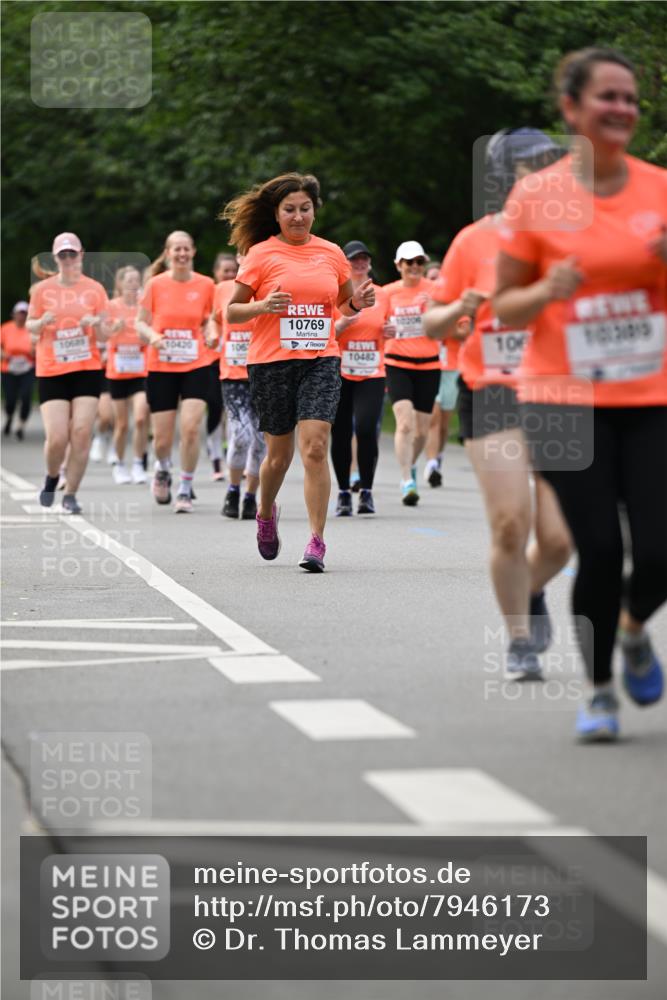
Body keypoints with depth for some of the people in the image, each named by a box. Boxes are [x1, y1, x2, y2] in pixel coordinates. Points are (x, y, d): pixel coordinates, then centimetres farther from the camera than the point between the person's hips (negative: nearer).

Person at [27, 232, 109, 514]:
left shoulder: (94, 289, 4)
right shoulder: (42, 290, 2)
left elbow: (105, 335, 8)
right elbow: (30, 327, 10)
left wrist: (96, 324, -15)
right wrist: (42, 322, -12)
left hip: (87, 370, 1)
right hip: (51, 372, -1)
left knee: (81, 432, -10)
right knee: (57, 438, -10)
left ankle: (70, 495, 2)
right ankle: (52, 477, 23)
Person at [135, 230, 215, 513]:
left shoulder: (205, 285, 1)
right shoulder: (155, 285, -2)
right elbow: (140, 323, 4)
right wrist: (152, 336, -16)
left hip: (196, 366, 0)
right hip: (160, 367, 0)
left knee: (190, 428, -16)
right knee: (163, 438, 3)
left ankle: (185, 489, -1)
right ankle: (162, 469, 38)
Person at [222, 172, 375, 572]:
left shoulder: (332, 253, 8)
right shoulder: (261, 254, -1)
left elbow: (343, 305, 22)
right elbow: (232, 311, 2)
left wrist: (358, 302, 0)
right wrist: (262, 306, -17)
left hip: (321, 361, 1)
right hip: (271, 362, -1)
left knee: (315, 448, -14)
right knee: (280, 453, 8)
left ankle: (317, 542, -12)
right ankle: (266, 513, 40)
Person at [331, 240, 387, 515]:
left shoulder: (381, 295, 10)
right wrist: (342, 324, -18)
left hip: (372, 376, 1)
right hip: (339, 375, -1)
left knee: (367, 429, -14)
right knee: (340, 435, 1)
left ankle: (366, 491, -3)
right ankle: (343, 493, 13)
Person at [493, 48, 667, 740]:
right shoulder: (536, 198, -2)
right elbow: (503, 308, 4)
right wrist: (549, 291, -17)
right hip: (564, 399, -2)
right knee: (600, 551, -7)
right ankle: (599, 689, 16)